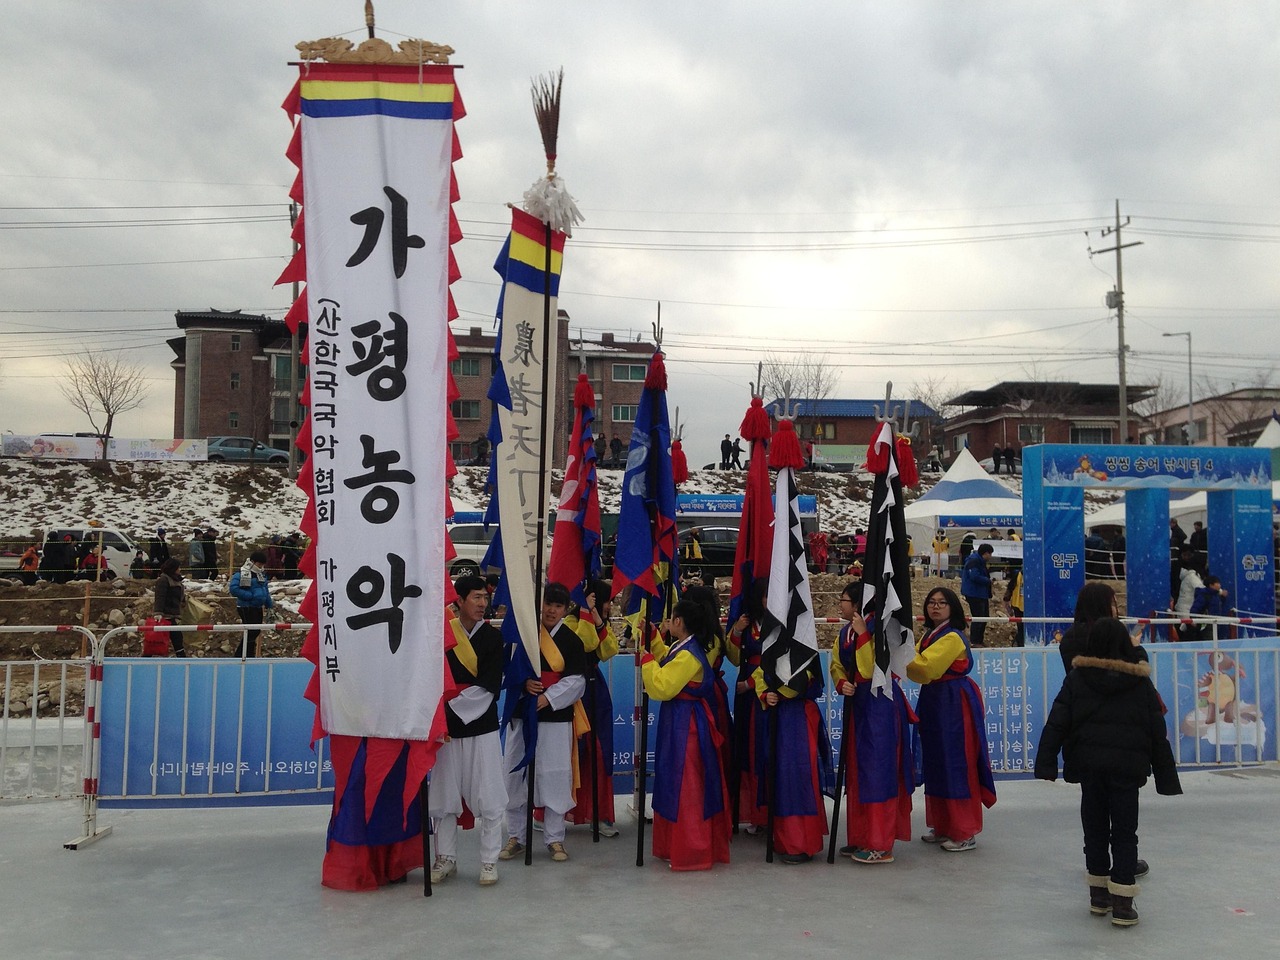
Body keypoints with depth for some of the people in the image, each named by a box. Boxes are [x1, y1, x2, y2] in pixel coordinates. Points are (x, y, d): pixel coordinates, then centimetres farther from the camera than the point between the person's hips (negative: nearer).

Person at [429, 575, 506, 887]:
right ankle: (445, 859, 23)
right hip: (447, 728, 1)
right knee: (444, 797, 8)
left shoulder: (492, 637, 1)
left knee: (489, 799, 0)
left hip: (482, 727, -1)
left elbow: (488, 687, -7)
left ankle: (489, 861, 13)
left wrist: (451, 708, -12)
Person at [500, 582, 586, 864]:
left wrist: (548, 697, -15)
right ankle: (515, 837, 19)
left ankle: (554, 838, 14)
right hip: (521, 715, 1)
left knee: (555, 777, 1)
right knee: (515, 775, 5)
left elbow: (576, 681, -4)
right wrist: (523, 683, -14)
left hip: (556, 717, -1)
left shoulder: (571, 640, 1)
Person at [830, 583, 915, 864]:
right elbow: (837, 666, 15)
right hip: (856, 705, 9)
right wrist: (842, 684, -6)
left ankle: (881, 846, 2)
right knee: (856, 772, 13)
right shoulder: (845, 633, 10)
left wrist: (862, 633, -24)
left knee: (877, 771, -5)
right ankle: (861, 838, 24)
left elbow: (872, 669, -23)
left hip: (880, 706, -9)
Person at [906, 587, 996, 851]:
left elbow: (925, 669, -24)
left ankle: (965, 833, 6)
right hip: (933, 703, 9)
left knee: (956, 765, -3)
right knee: (936, 765, 13)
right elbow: (920, 672, 6)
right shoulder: (929, 635, 13)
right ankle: (942, 826, 24)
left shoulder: (952, 637, -15)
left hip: (954, 705, -9)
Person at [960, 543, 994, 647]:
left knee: (985, 616, 14)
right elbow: (975, 576, -27)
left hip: (981, 594, 11)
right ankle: (976, 642, 0)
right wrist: (988, 580, -12)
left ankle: (980, 641, 23)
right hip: (974, 594, -11)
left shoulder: (980, 561, 16)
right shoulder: (974, 561, -17)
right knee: (978, 618, -7)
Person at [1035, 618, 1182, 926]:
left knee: (1095, 829, 13)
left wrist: (1045, 763, -5)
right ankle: (1122, 903, 4)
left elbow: (1056, 724, -6)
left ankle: (1098, 895, 23)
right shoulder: (1141, 683, 1)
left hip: (1089, 765, 1)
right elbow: (1158, 733, 4)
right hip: (1128, 766, -1)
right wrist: (1166, 777, 10)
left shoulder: (1077, 679, 0)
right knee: (1125, 833, 6)